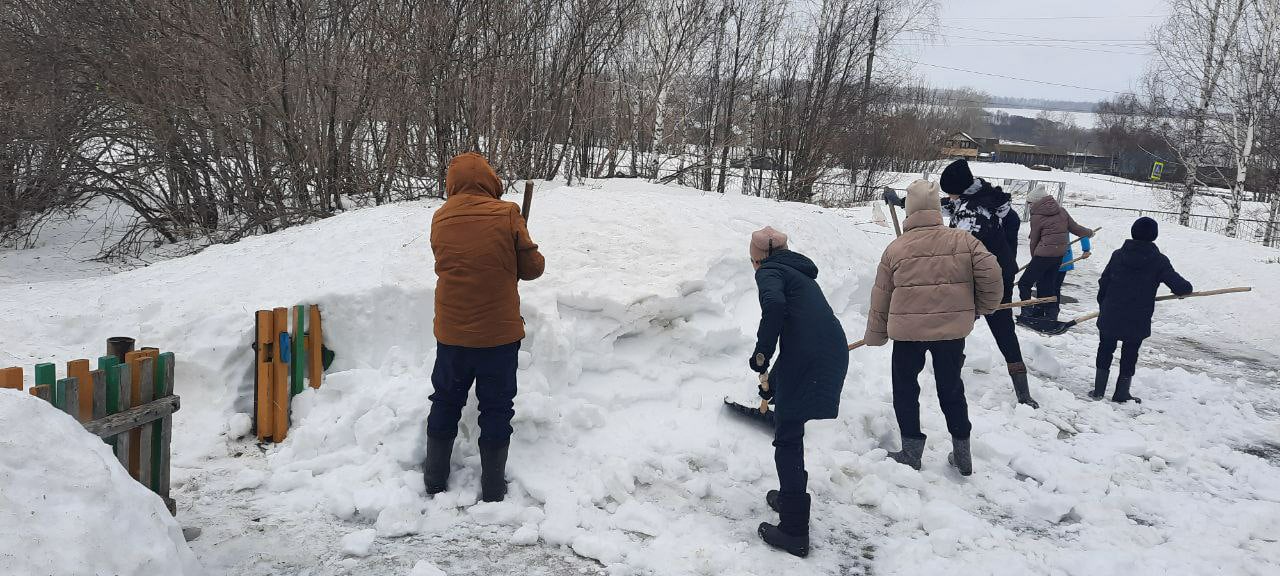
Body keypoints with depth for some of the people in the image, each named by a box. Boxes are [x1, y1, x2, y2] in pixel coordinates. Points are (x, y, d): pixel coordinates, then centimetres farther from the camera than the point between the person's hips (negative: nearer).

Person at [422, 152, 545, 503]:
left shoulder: (440, 218, -1)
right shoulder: (507, 214, -9)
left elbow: (446, 266, 7)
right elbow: (532, 268, -5)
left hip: (452, 334, 3)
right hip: (499, 333, -2)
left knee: (445, 403, 18)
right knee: (496, 408, 10)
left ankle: (435, 480, 28)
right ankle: (493, 489, 18)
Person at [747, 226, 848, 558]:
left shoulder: (770, 270, 3)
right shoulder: (799, 273, 29)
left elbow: (773, 304, -22)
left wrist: (762, 353, -10)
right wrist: (772, 382, 44)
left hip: (806, 362, -8)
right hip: (834, 355, 8)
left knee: (787, 440, 1)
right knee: (791, 432, 26)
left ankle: (794, 532, 4)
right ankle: (791, 497, 41)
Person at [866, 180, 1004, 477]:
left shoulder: (896, 248, -3)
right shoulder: (963, 240, -3)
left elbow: (881, 297, 3)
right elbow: (991, 274, -10)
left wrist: (875, 336, 15)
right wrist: (983, 306, 8)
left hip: (907, 330, -2)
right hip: (953, 329, 2)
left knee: (905, 388, 14)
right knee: (951, 388, 17)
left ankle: (911, 451, 16)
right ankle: (962, 453, 24)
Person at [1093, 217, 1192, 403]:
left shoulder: (1118, 254, -1)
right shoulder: (1159, 260, -8)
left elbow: (1103, 283, 4)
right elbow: (1177, 284, -8)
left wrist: (1103, 305, 16)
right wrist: (1186, 288, 15)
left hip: (1110, 316, 2)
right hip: (1138, 320, -1)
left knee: (1105, 350, 15)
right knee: (1130, 354, 12)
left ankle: (1099, 390, 15)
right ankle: (1122, 393, 18)